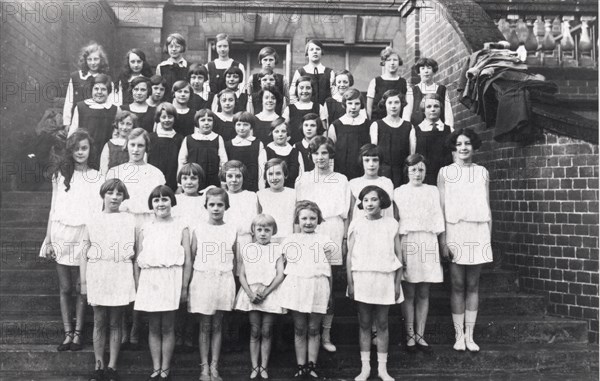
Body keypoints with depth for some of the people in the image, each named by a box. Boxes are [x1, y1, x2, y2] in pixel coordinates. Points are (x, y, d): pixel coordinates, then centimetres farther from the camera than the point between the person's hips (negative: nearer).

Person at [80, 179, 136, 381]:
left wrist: (137, 280, 4)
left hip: (121, 275, 0)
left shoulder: (129, 221, 4)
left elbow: (136, 253, 6)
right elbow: (85, 253, 5)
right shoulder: (93, 220, 3)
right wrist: (83, 281, 3)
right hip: (97, 274, 0)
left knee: (115, 323, 6)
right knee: (99, 322, 6)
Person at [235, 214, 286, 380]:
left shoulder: (276, 250, 3)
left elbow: (280, 275, -4)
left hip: (270, 294, -1)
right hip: (251, 294, 1)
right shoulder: (247, 250, 6)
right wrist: (250, 293, -10)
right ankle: (254, 367, 13)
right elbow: (242, 275, 3)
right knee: (254, 332, 5)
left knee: (266, 332, 4)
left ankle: (264, 367, 14)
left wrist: (265, 291, -13)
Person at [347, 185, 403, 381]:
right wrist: (350, 283, -3)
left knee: (382, 324, 6)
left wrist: (397, 283, -1)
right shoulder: (356, 224, 1)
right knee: (364, 324, 6)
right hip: (362, 278, 0)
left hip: (385, 278, 0)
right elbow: (350, 256, 2)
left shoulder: (391, 224, 1)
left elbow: (398, 255, 3)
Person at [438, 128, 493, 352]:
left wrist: (489, 239, 8)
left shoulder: (482, 173, 11)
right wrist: (443, 241, -6)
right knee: (458, 285, 0)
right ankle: (459, 335, 8)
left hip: (478, 232, 2)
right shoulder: (445, 173, 4)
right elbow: (441, 208, 1)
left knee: (473, 285, 5)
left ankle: (469, 335, 11)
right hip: (455, 231, -2)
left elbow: (487, 209, 12)